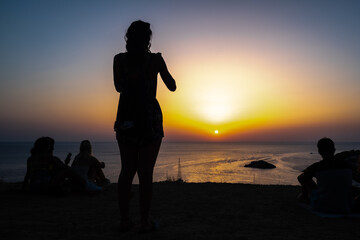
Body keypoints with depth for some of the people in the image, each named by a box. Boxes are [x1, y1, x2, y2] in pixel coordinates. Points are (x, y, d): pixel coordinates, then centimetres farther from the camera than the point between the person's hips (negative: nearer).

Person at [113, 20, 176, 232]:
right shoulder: (155, 59, -4)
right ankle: (145, 222, 7)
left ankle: (124, 219, 13)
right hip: (150, 119, -3)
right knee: (146, 172, 1)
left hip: (125, 119, 3)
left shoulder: (119, 59, 2)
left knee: (127, 170, 10)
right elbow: (172, 86, 7)